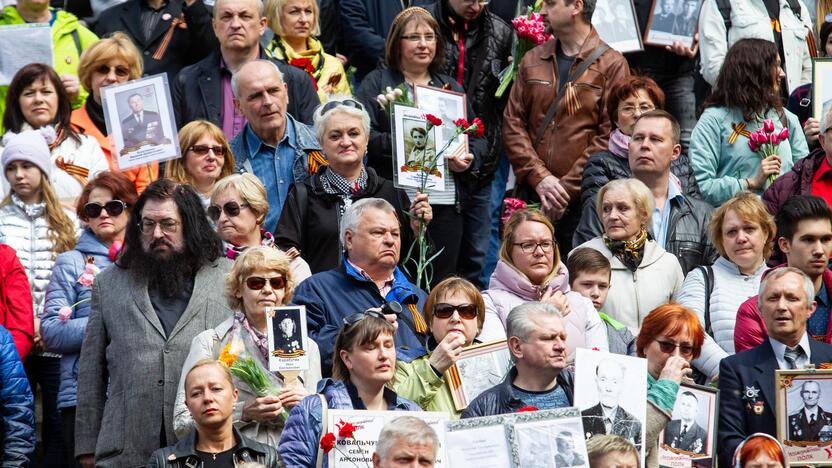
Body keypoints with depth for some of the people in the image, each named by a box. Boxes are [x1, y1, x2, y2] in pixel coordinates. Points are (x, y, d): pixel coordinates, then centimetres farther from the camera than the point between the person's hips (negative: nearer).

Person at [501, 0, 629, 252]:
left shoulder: (611, 65, 0)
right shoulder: (532, 61, 15)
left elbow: (610, 136, -7)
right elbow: (512, 123, 9)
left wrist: (567, 187, -12)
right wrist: (539, 177, -6)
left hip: (582, 201, -4)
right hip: (531, 198, 4)